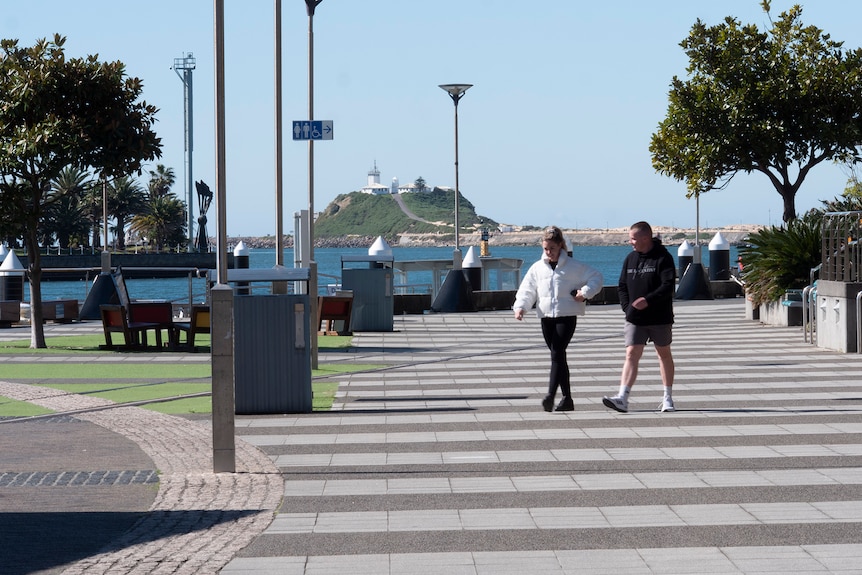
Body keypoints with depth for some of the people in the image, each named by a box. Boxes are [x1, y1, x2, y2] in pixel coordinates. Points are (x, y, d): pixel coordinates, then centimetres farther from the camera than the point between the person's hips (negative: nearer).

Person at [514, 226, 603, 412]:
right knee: (558, 356, 9)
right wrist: (520, 307, -8)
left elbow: (596, 278, 4)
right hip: (546, 318, 4)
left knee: (557, 354, -16)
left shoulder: (573, 267, 0)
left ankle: (550, 395, -24)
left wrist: (585, 292, -10)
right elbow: (527, 290, 8)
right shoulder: (537, 268, 10)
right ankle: (567, 398, 15)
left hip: (567, 317, -4)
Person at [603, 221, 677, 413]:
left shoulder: (663, 258, -8)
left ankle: (667, 398, 21)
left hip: (660, 318, -4)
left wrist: (648, 300, -26)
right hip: (635, 318, 4)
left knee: (664, 354, 10)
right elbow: (622, 286, 15)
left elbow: (668, 286, -17)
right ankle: (622, 398, -18)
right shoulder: (630, 259, 10)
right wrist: (627, 306, 0)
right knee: (631, 355, -8)